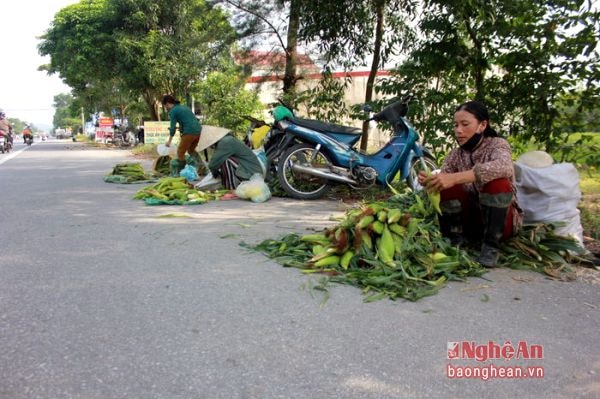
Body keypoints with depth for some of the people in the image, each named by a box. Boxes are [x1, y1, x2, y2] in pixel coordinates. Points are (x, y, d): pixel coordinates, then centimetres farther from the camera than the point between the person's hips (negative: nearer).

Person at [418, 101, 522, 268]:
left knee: (497, 182, -31)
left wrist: (455, 178, -47)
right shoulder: (455, 155, 0)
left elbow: (504, 167, -37)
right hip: (471, 218, 3)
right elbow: (441, 183, -11)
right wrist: (429, 182, -35)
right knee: (446, 187, -21)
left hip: (501, 219, -3)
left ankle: (491, 246, -21)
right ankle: (457, 240, -11)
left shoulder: (497, 144, -12)